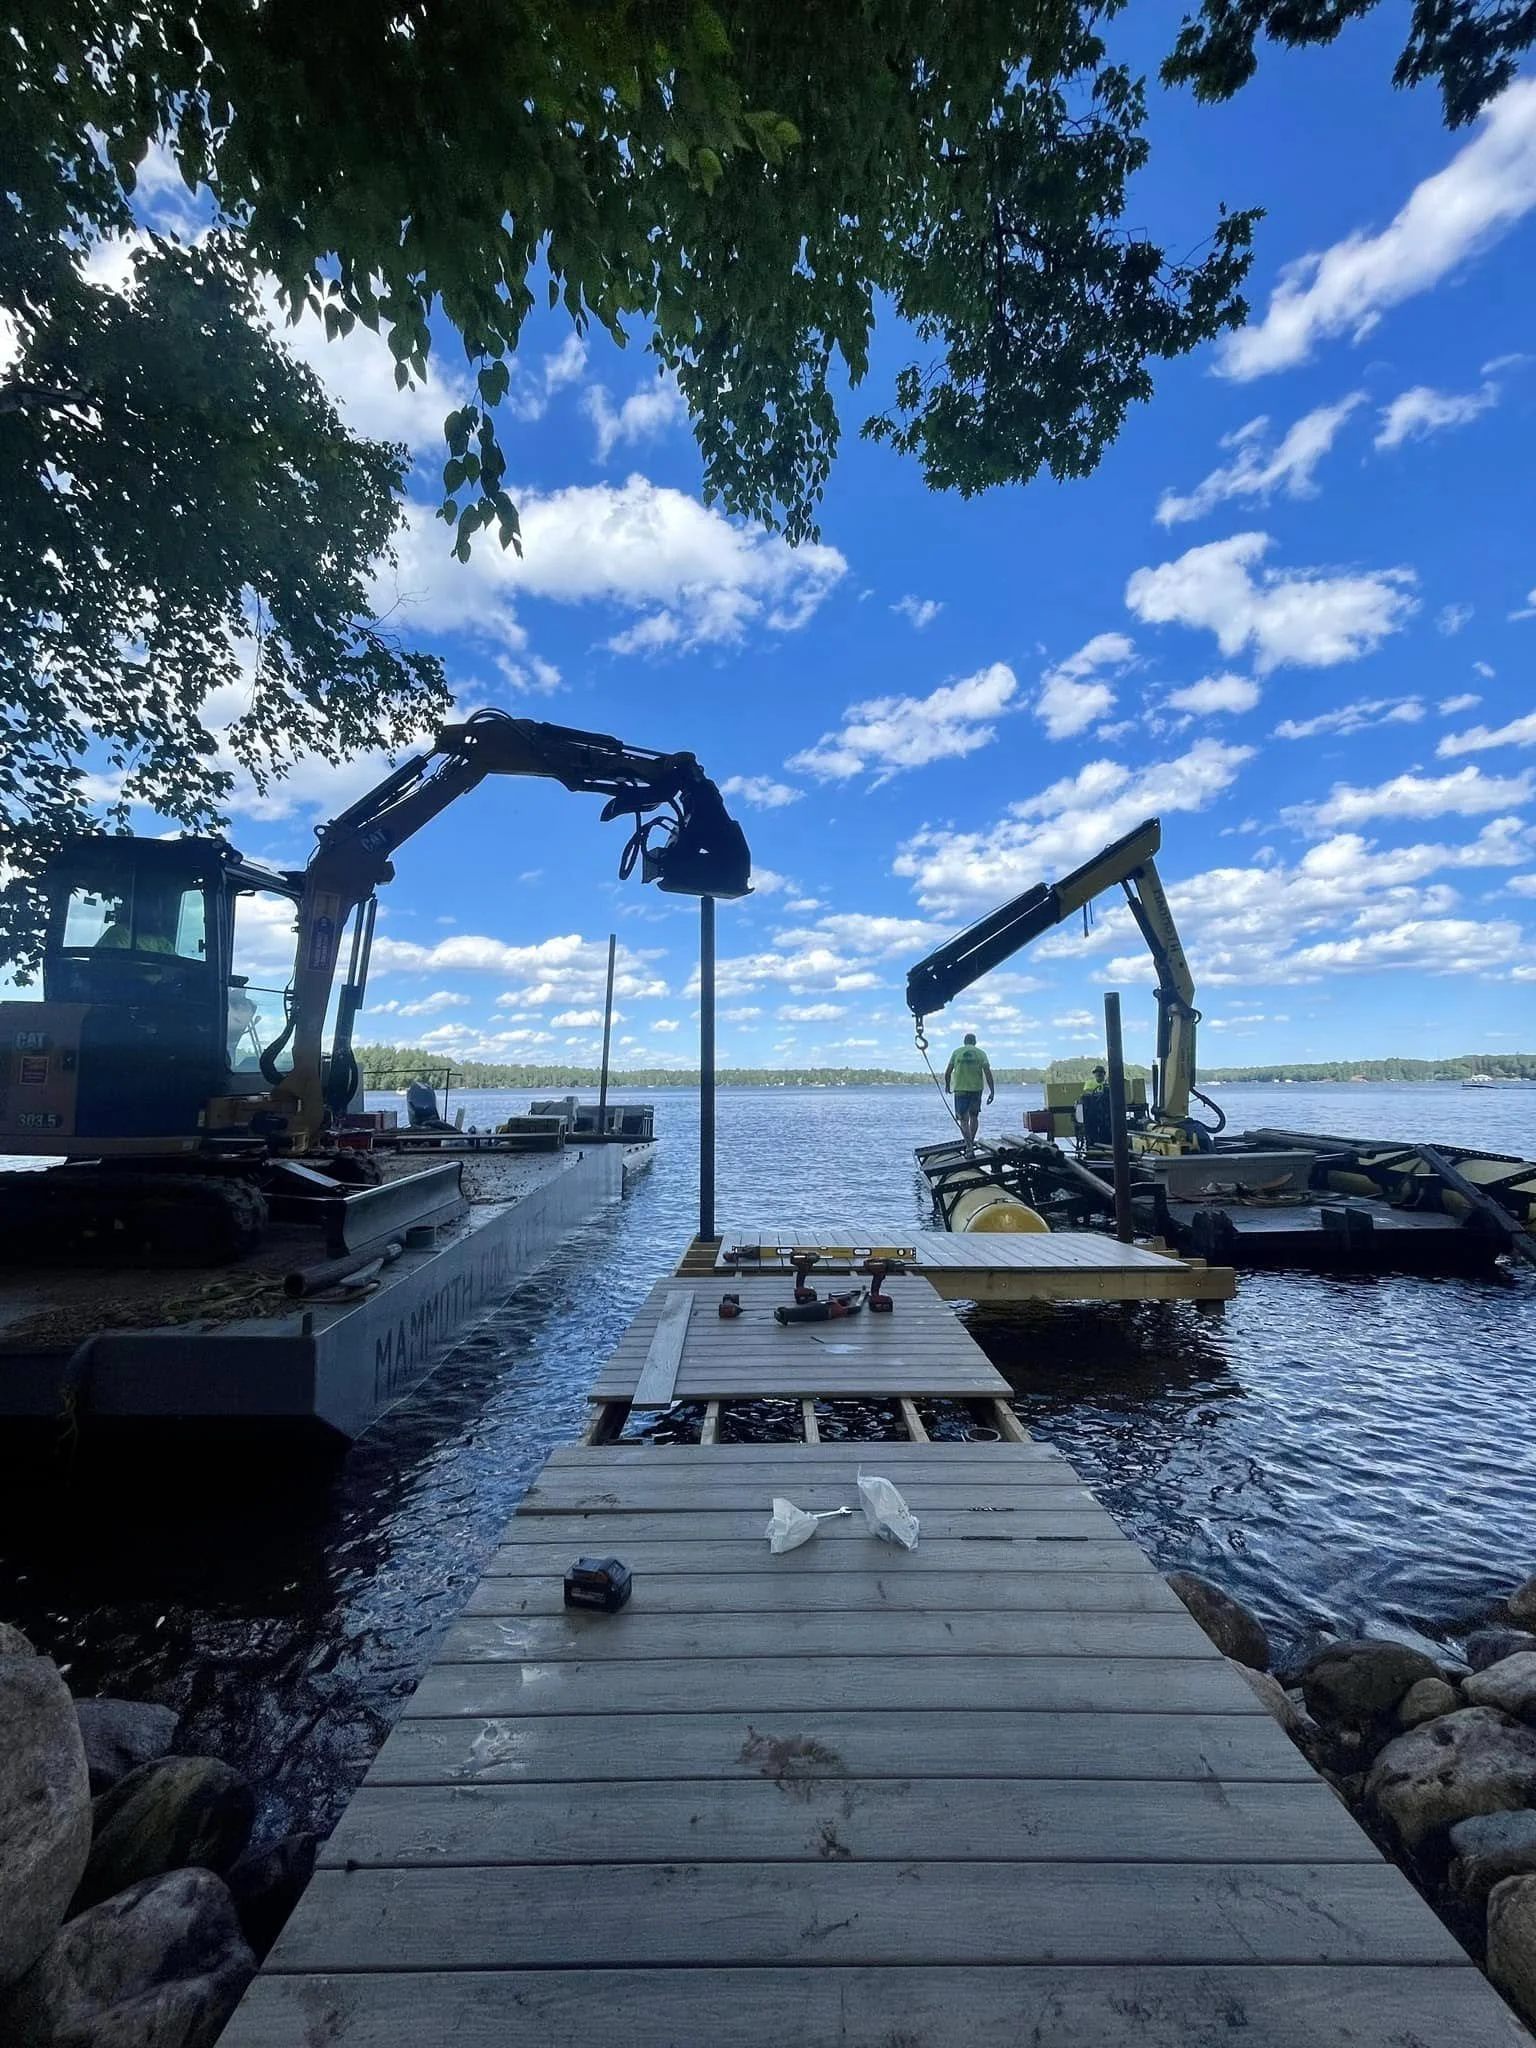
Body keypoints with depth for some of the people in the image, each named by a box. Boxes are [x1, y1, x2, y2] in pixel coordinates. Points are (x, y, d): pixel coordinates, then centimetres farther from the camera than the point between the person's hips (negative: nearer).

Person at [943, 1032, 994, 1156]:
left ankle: (969, 1146, -14)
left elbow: (947, 1072, 5)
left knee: (963, 1120, -2)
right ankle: (971, 1142, 27)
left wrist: (947, 1085, 22)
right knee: (974, 1117, 19)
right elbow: (988, 1073, -6)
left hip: (960, 1090, -1)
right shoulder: (980, 1053, 3)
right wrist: (992, 1091, -5)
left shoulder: (956, 1052, 4)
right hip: (976, 1089, 1)